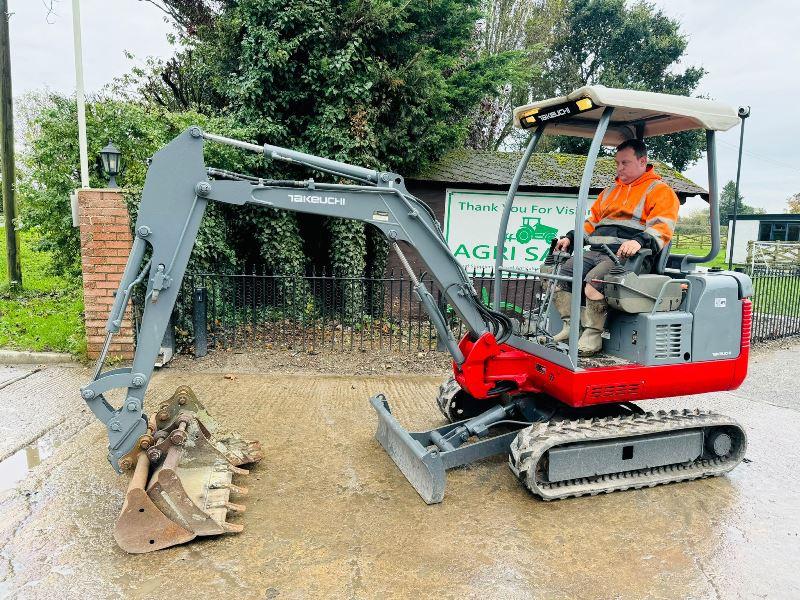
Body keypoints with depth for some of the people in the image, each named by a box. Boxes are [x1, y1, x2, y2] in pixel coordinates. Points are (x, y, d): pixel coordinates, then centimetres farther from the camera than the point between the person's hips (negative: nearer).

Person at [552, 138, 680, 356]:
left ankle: (593, 335, -21)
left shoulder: (660, 191, 5)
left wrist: (639, 240, -30)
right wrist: (571, 238, 17)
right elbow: (592, 220, 33)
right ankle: (571, 326, -6)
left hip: (625, 256, -8)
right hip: (595, 252, 8)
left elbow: (662, 227, -11)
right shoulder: (611, 190, 30)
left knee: (594, 280, -33)